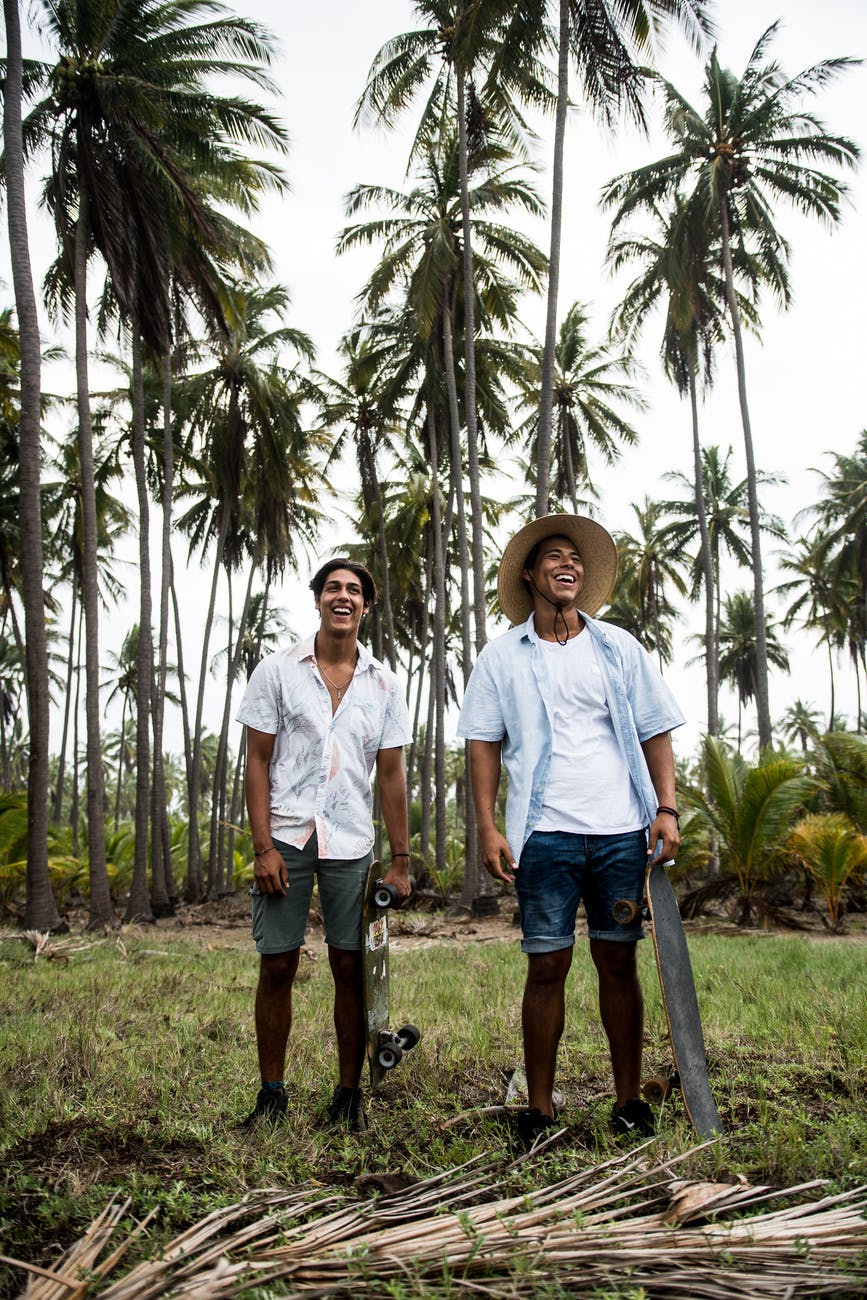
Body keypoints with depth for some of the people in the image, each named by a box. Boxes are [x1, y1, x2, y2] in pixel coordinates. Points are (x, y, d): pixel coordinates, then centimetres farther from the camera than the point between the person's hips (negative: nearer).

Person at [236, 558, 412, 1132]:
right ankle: (271, 1093, 19)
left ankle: (350, 1095, 18)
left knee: (352, 967, 4)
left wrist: (401, 860, 4)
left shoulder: (383, 683, 7)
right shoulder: (278, 670, 2)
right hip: (286, 838, -1)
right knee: (277, 965, 3)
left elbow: (391, 774, 7)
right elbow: (258, 762, 1)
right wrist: (263, 846, -8)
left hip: (352, 844, 1)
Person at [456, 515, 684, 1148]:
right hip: (545, 832, -1)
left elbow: (655, 732, 10)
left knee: (619, 960, 7)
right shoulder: (503, 656, 7)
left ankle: (629, 1099, 19)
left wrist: (667, 808, -2)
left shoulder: (619, 647, 11)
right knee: (547, 965, 2)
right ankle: (539, 1107, 14)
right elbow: (484, 744, 5)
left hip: (622, 829, 2)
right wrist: (488, 826, -4)